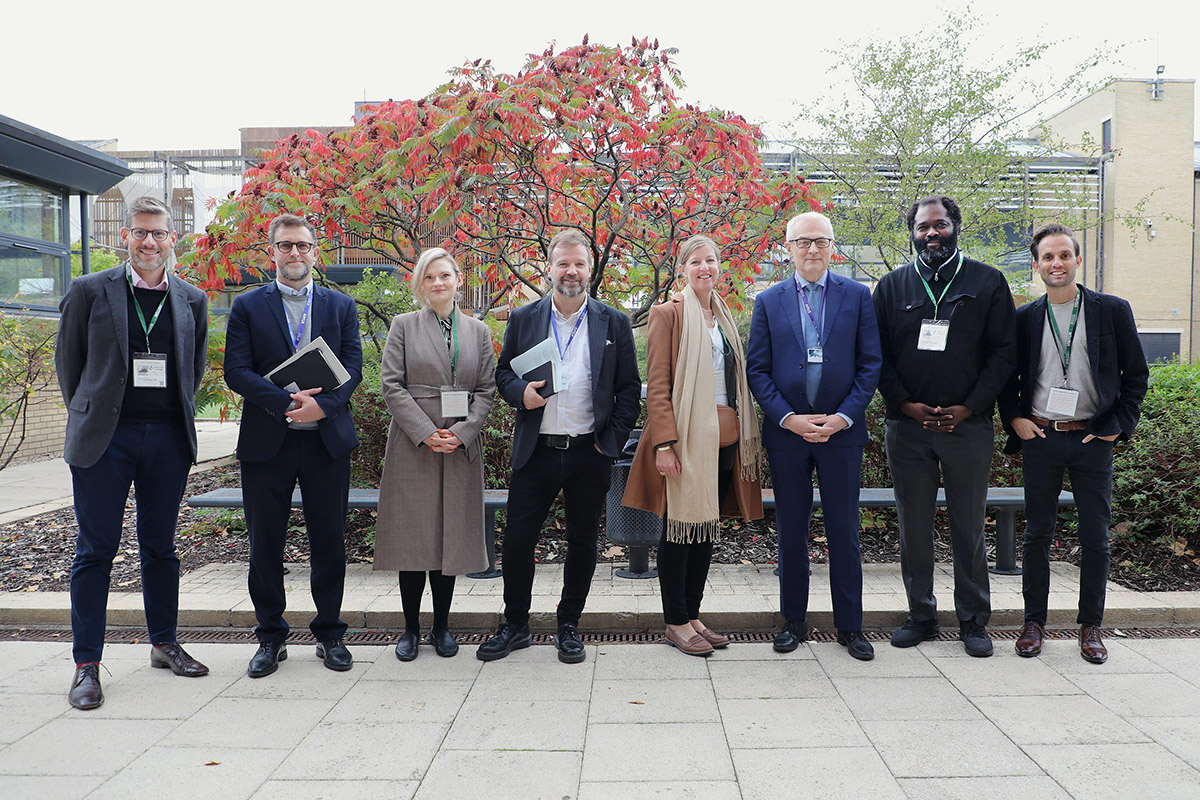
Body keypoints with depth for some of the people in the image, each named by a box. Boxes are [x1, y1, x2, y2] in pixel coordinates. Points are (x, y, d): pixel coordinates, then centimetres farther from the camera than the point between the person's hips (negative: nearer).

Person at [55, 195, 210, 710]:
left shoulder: (192, 300, 7)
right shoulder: (89, 291, 0)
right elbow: (67, 361, 7)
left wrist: (175, 414, 13)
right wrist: (88, 416, 9)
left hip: (168, 438, 3)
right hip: (105, 437, -2)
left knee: (160, 547, 13)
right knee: (96, 550, 2)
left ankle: (164, 644, 26)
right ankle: (86, 664, 12)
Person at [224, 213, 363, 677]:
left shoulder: (340, 306, 10)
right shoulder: (248, 307, 6)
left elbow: (353, 368, 1)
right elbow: (236, 371, -4)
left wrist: (321, 405, -17)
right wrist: (287, 403, -18)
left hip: (327, 439, 1)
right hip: (266, 442, 0)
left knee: (329, 542, 7)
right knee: (265, 543, 7)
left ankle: (330, 634, 21)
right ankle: (270, 638, 22)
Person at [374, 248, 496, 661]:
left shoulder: (478, 331, 11)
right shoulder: (403, 326, 5)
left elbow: (487, 389, 7)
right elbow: (392, 385, -2)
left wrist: (462, 433, -8)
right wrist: (426, 433, -12)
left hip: (462, 447, 2)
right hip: (412, 446, -2)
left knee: (451, 535, 6)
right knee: (412, 536, 1)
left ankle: (441, 626, 19)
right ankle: (411, 627, 15)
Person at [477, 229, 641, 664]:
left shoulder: (614, 323, 4)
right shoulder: (523, 319, 7)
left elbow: (630, 388, 4)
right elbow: (503, 372, 11)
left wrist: (611, 441, -4)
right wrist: (521, 393, -11)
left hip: (589, 454, 0)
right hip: (536, 451, 1)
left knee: (582, 544, 9)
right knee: (517, 541, 4)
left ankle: (569, 627, 27)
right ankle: (515, 625, 23)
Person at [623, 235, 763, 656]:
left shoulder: (724, 317, 17)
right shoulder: (669, 313, -3)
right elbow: (657, 384, -9)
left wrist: (746, 438, 15)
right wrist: (665, 443, -18)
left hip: (724, 440, 7)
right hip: (685, 438, -7)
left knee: (708, 528, 12)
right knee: (680, 528, 0)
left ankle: (693, 614, 23)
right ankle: (676, 622, 11)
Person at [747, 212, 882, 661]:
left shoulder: (857, 296, 5)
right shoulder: (768, 302, 6)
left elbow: (870, 365, 1)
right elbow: (757, 370, 2)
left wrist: (843, 417, -10)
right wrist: (788, 418, -10)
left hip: (841, 431, 0)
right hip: (786, 433, 1)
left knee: (844, 531, 5)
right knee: (791, 533, 9)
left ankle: (850, 625, 18)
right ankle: (793, 621, 22)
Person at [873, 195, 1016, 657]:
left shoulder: (987, 282, 6)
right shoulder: (892, 286, 9)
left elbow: (1003, 351, 2)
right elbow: (877, 355, 6)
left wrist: (969, 407, -8)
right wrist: (905, 404, -7)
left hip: (968, 425, -1)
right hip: (907, 425, 1)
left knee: (969, 528, 6)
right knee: (913, 528, 7)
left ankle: (973, 621, 19)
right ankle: (921, 616, 20)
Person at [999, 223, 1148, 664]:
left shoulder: (1112, 310, 2)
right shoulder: (1024, 317, 5)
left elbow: (1137, 374, 6)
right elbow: (1006, 375, 13)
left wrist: (1119, 425, -2)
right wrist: (1014, 419, 0)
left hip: (1093, 440, 0)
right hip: (1039, 438, 1)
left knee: (1096, 538, 5)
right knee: (1037, 534, 7)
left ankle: (1090, 626, 20)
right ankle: (1034, 621, 19)